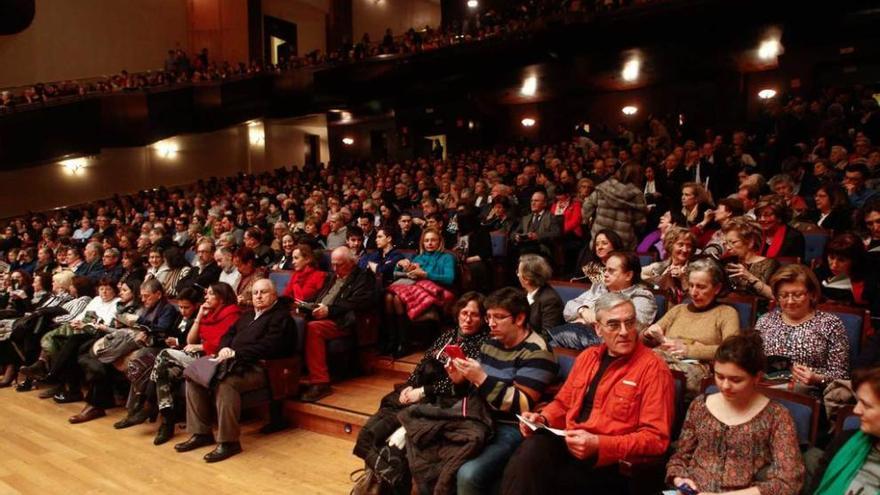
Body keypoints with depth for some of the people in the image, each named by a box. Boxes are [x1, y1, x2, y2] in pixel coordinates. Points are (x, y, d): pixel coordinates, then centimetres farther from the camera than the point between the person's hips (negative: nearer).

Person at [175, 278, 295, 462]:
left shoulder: (281, 317, -3)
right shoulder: (248, 314, 26)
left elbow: (267, 347, -16)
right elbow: (228, 334, 24)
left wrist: (235, 353, -19)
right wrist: (224, 349, 0)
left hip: (258, 369, -9)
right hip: (233, 363, 9)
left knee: (225, 383, -34)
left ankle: (228, 441, -23)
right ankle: (201, 433, 0)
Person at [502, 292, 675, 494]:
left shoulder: (653, 368, -6)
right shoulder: (587, 356, 15)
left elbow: (656, 438, -11)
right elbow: (563, 403, 25)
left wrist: (598, 444, -21)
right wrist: (543, 419, 2)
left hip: (609, 459, -5)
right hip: (568, 443, 6)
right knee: (532, 449, -29)